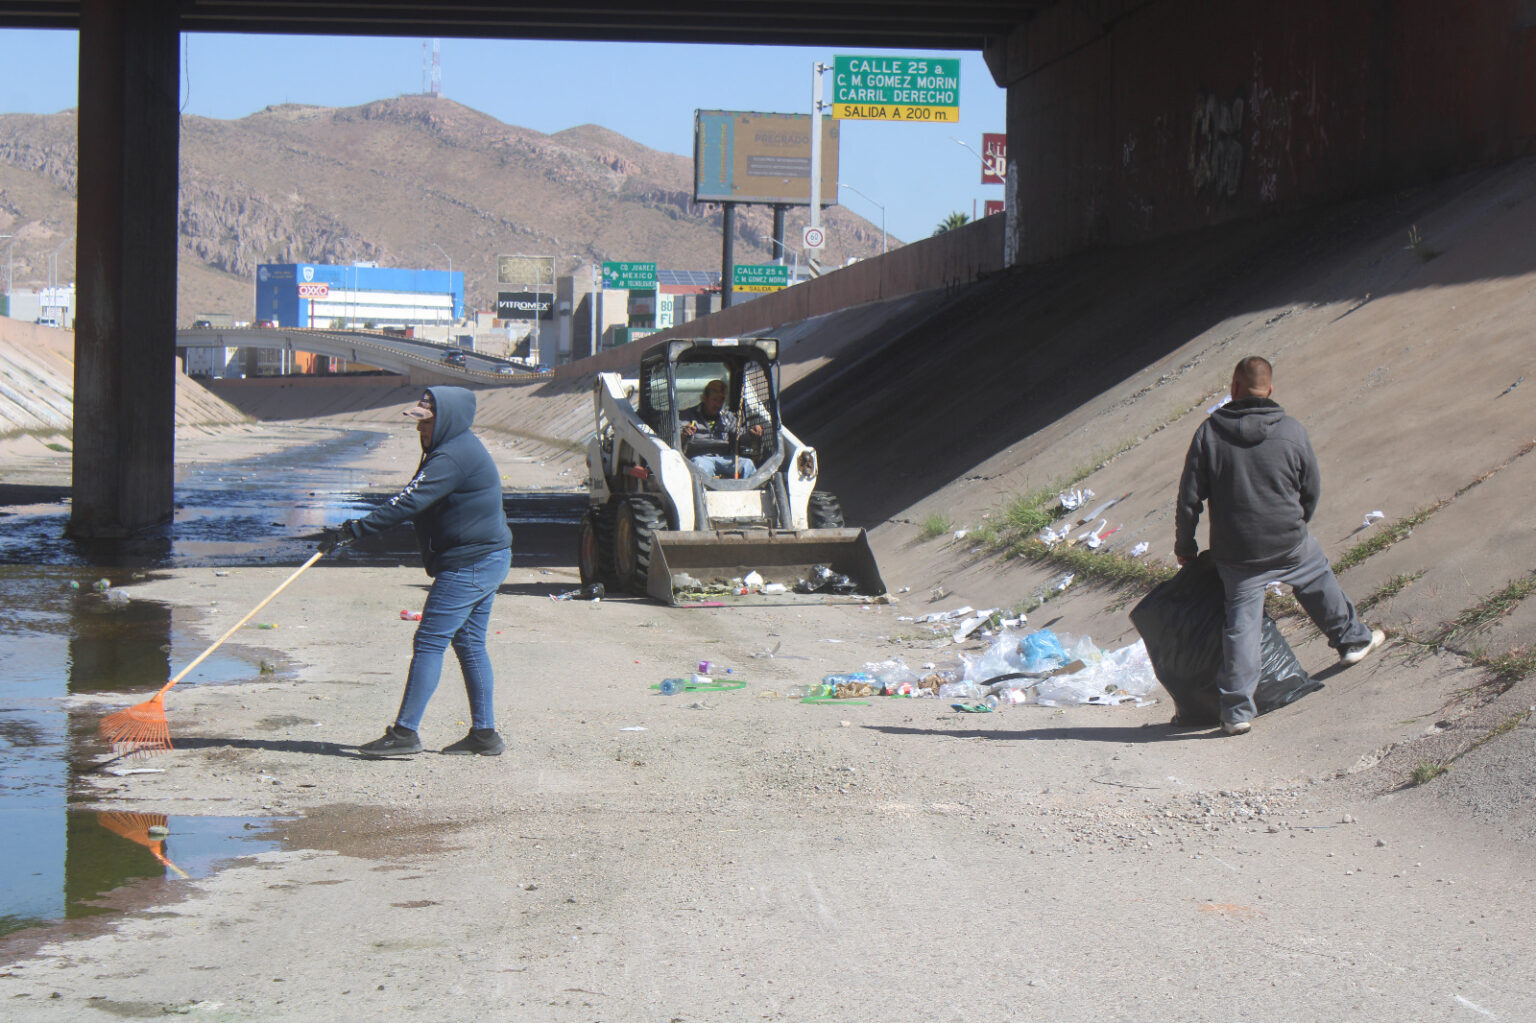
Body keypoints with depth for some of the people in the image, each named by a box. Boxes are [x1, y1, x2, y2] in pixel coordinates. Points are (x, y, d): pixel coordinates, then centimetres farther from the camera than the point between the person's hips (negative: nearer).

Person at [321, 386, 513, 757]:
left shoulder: (453, 456, -19)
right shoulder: (460, 448, 15)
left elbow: (409, 503, -27)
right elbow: (414, 501, 19)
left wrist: (355, 529, -28)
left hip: (469, 565, -11)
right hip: (486, 559, 11)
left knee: (429, 643, -8)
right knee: (469, 644, 14)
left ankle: (405, 733, -7)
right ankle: (484, 733, 17)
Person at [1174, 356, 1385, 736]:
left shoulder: (1210, 431, -10)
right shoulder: (1293, 432, -5)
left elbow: (1190, 495, -6)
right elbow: (1311, 492, 6)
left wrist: (1184, 543, 7)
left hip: (1235, 553, -1)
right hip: (1289, 545, 1)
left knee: (1241, 623, 5)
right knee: (1319, 579, 29)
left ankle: (1237, 710, 4)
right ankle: (1352, 639, 48)